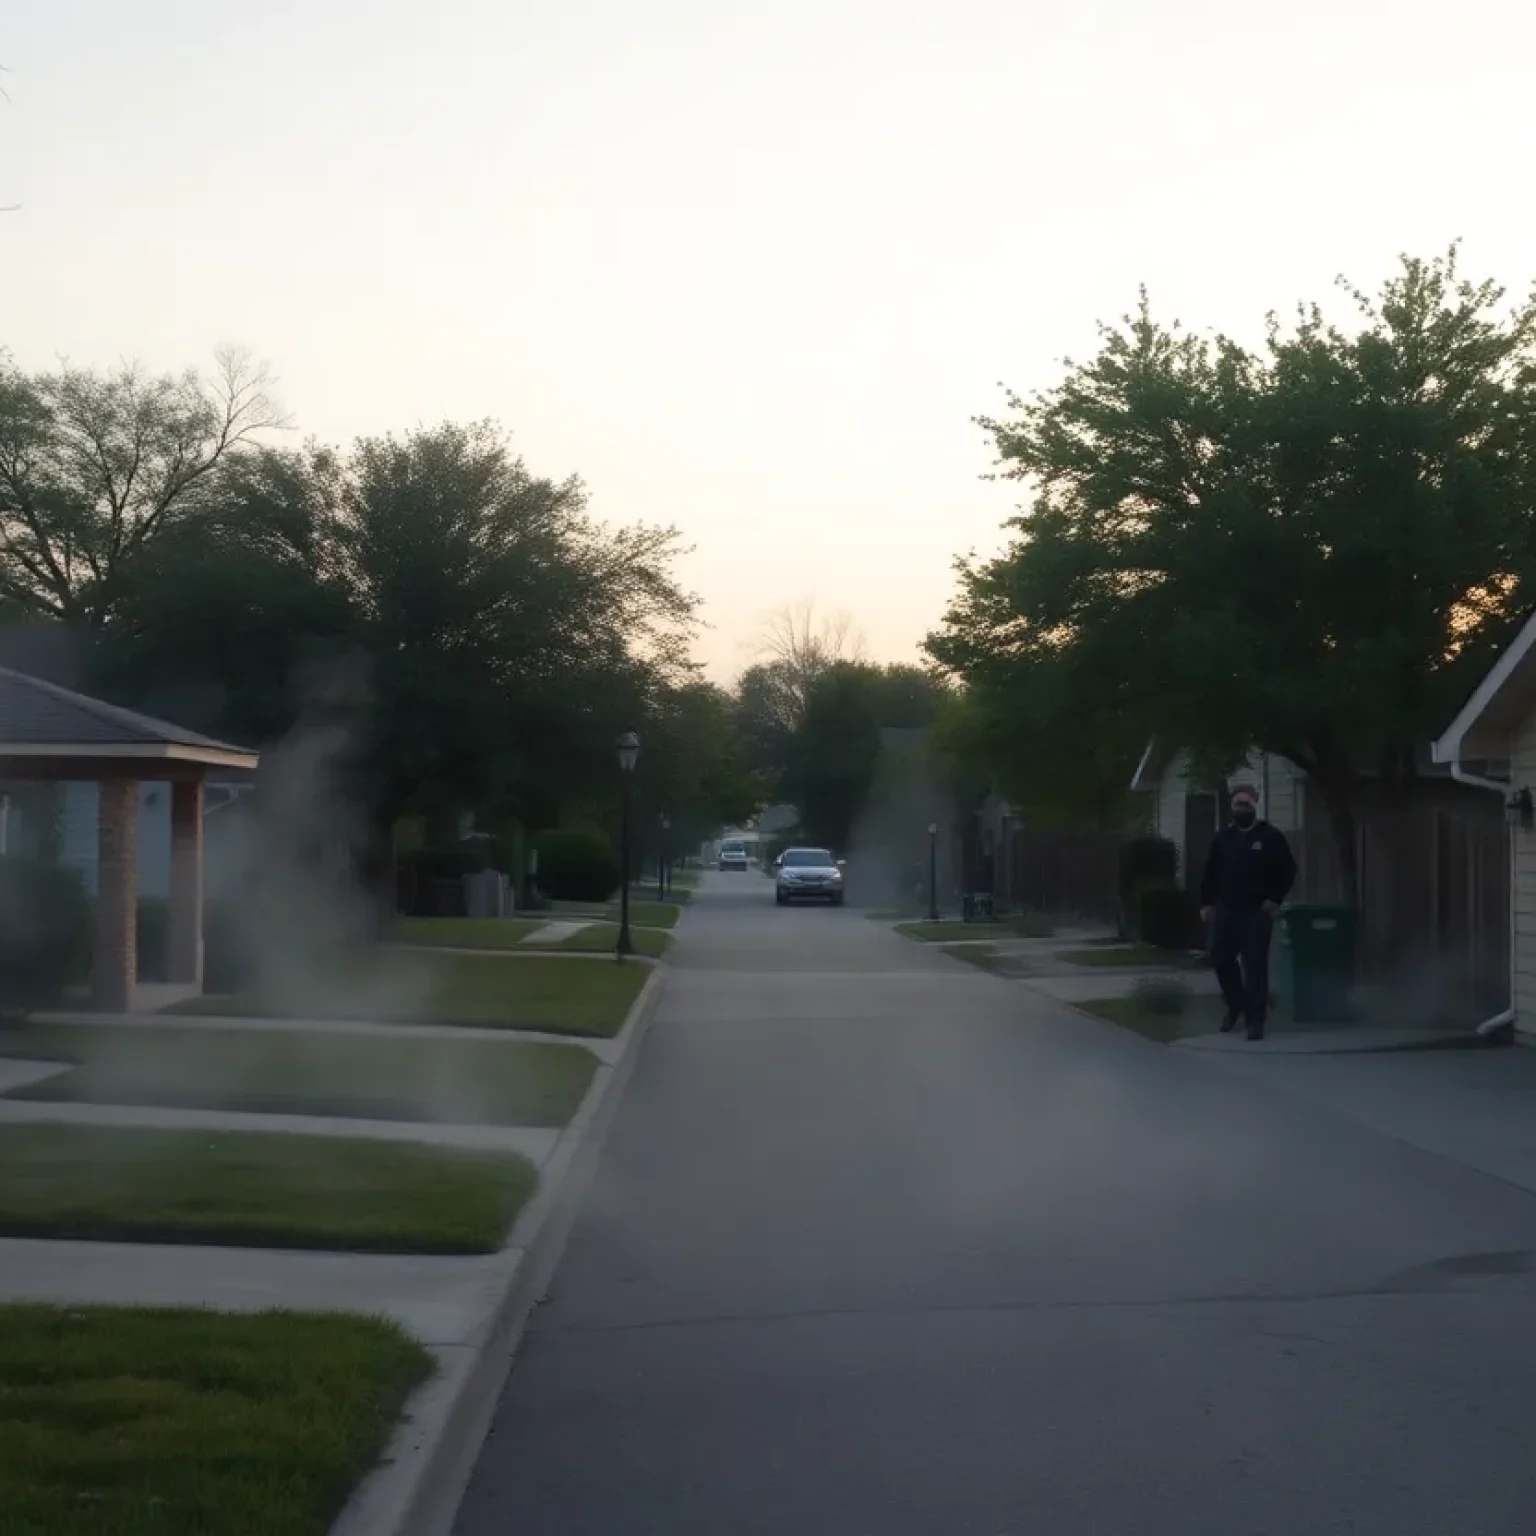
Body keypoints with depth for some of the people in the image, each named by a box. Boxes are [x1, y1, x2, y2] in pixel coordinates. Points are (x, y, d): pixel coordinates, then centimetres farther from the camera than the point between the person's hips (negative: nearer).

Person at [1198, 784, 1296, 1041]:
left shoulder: (1271, 837, 0)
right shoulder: (1222, 837, 11)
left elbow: (1288, 871, 2)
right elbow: (1210, 873, 14)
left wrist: (1275, 899, -7)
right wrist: (1206, 902, 7)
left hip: (1256, 912, -4)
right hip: (1225, 910, 4)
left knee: (1255, 966, -6)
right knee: (1221, 960, 8)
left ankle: (1255, 1020, -3)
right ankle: (1235, 1005, 32)